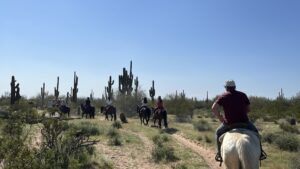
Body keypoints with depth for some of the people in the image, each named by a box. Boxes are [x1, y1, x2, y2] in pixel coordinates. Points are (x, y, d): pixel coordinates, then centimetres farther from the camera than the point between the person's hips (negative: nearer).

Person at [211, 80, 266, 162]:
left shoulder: (223, 96, 0)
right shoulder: (243, 95, 7)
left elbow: (214, 108, -12)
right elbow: (248, 109, 9)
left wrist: (220, 118, 0)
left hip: (229, 124, -1)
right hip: (244, 122, 2)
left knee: (218, 133, 25)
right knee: (255, 131, 30)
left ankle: (219, 154, 17)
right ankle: (260, 152, 24)